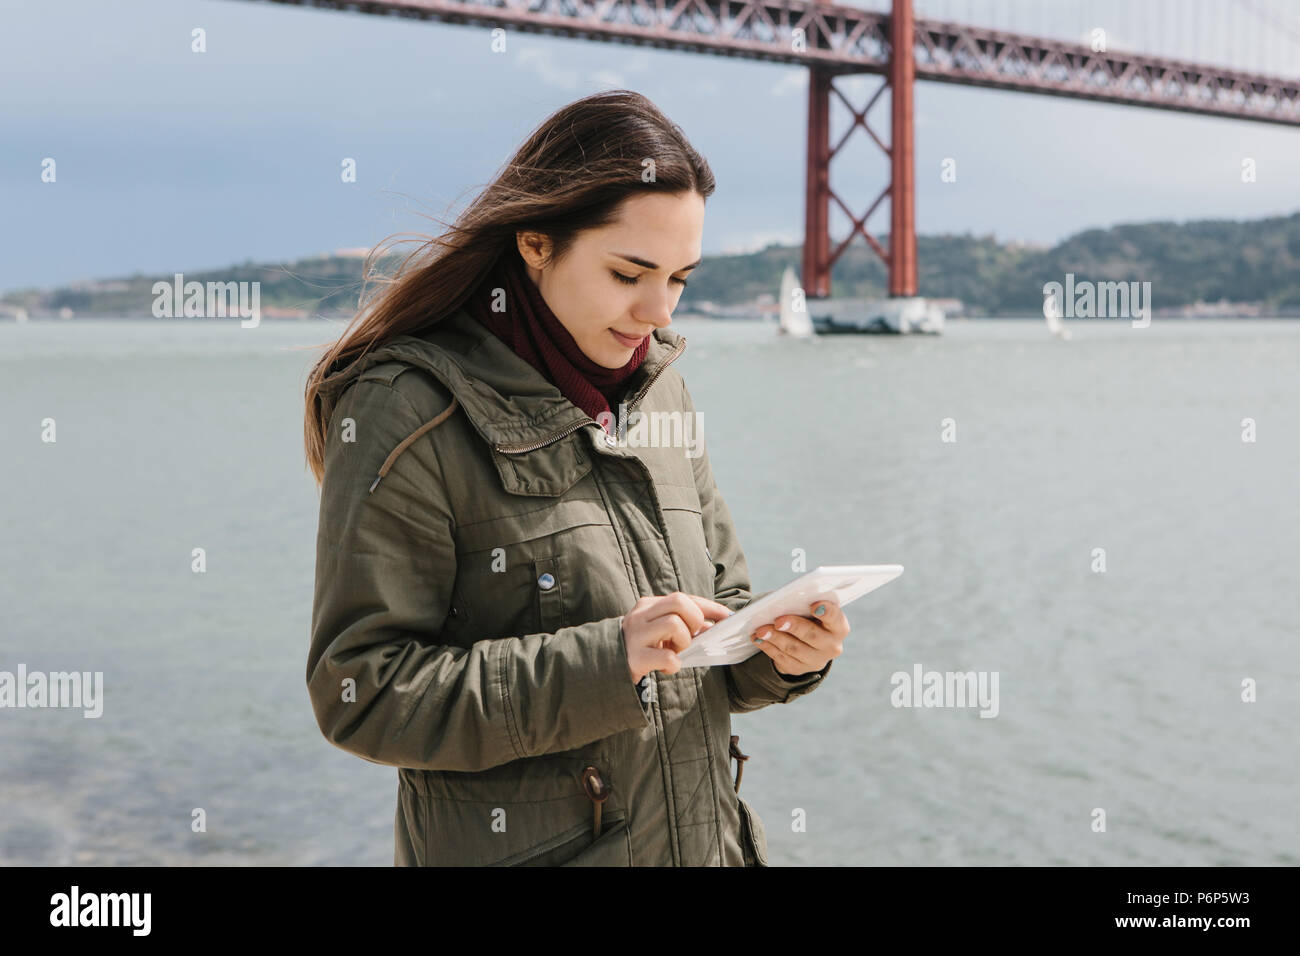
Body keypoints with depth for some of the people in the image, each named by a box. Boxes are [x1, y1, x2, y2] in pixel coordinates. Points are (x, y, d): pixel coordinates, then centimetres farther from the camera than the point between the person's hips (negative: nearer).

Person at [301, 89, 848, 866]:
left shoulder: (660, 390, 6)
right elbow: (361, 692, -18)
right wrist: (602, 661, -25)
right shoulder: (408, 409, -15)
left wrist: (782, 652, -8)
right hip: (519, 847, -6)